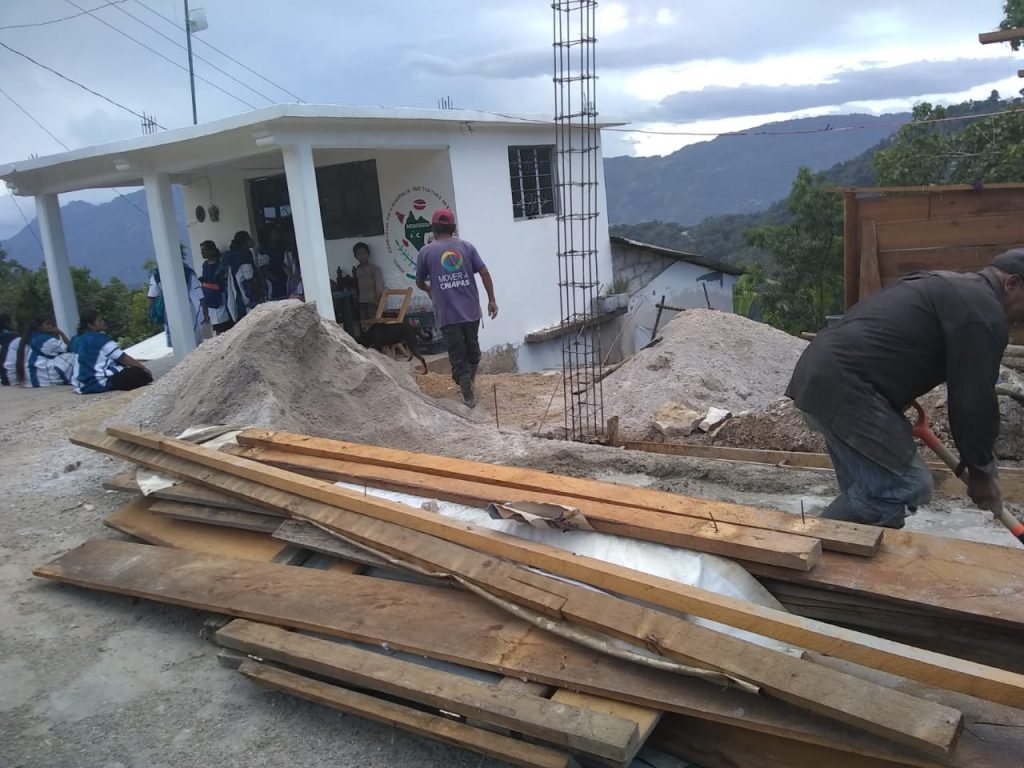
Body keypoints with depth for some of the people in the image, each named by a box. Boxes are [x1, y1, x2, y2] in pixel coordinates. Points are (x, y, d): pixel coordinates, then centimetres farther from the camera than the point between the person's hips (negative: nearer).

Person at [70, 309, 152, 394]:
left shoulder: (76, 340, 12)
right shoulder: (100, 338, -10)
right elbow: (123, 358, -8)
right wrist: (144, 368, -2)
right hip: (101, 383, -9)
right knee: (140, 373, -4)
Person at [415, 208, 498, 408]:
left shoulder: (426, 251, -1)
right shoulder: (466, 246, 4)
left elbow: (419, 282, 9)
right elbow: (484, 273, -3)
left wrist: (429, 290, 31)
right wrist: (492, 300, 3)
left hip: (447, 314, -3)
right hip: (471, 309, 3)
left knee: (457, 353, 1)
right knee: (472, 345, 23)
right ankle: (471, 376, 40)